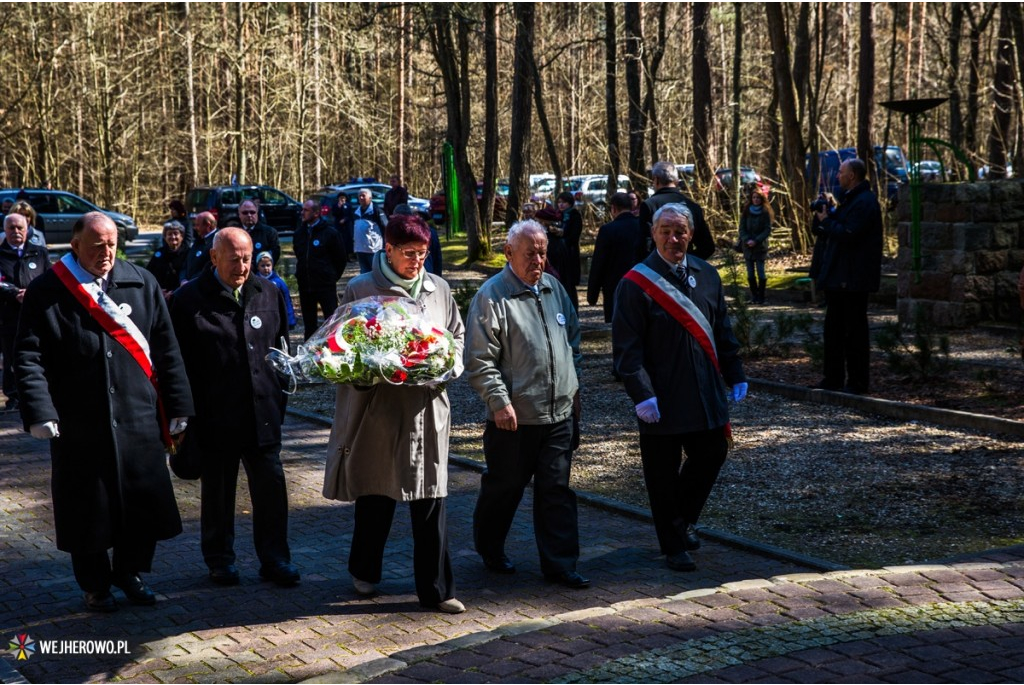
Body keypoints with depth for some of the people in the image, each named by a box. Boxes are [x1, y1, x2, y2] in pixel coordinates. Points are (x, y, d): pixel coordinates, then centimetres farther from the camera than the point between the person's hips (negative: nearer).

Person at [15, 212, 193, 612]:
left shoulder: (142, 284, 6)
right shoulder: (46, 293, -3)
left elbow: (166, 349, 7)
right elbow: (28, 357, -5)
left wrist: (177, 406, 5)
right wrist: (39, 411, -16)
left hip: (139, 418, 3)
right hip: (79, 425, -2)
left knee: (145, 502, 9)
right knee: (87, 508, 7)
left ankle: (128, 571, 31)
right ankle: (95, 584, 25)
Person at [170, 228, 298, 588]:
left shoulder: (269, 293, 7)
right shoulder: (190, 299, -6)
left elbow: (282, 345, 16)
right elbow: (181, 362, -5)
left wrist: (278, 395, 12)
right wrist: (189, 411, -7)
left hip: (263, 410, 3)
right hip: (216, 416, -3)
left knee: (271, 488, 4)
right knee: (217, 491, 10)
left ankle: (274, 558, 16)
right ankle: (220, 559, 24)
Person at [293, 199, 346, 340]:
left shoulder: (330, 233, -7)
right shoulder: (299, 234, 8)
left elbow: (341, 258, -1)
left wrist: (332, 276, 2)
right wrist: (301, 274, 15)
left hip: (326, 286, -5)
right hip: (305, 286, 5)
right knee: (309, 323, 11)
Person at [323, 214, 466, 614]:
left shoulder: (439, 290, 9)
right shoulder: (361, 290, -2)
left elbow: (457, 336, 18)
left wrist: (448, 364, -2)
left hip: (427, 408, 2)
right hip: (379, 406, -2)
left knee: (431, 499, 1)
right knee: (375, 496, 11)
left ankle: (435, 589, 7)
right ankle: (364, 571, 34)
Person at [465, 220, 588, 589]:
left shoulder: (553, 288, 11)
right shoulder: (492, 296, -10)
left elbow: (573, 339, 23)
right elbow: (479, 360, -13)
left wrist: (574, 387, 18)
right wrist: (499, 402, -17)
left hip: (559, 412, 5)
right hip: (514, 417, -5)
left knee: (556, 490, 5)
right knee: (504, 488, 9)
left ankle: (560, 564, 9)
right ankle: (489, 549, 31)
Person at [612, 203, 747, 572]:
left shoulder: (706, 275, 6)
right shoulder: (636, 283, -11)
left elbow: (722, 330, 14)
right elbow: (627, 347, -13)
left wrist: (735, 376, 10)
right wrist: (642, 395, -19)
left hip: (705, 393, 5)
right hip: (661, 399, -5)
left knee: (712, 454, 12)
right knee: (664, 473, 5)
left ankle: (683, 519, 37)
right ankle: (674, 546, 20)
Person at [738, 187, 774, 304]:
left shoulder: (765, 213, -1)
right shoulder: (746, 212, 6)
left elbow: (768, 230, -6)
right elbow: (742, 228, 3)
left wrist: (756, 241, -16)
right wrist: (747, 240, -13)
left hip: (760, 247, -3)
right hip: (747, 247, 3)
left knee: (760, 272, -6)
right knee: (750, 273, 3)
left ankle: (761, 296, -1)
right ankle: (754, 296, 10)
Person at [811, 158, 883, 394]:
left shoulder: (864, 202, -15)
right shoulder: (848, 199, 19)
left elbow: (848, 234, -26)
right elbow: (834, 231, 20)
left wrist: (826, 221, -11)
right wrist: (823, 217, 1)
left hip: (853, 278, -10)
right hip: (839, 277, 10)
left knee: (854, 330, -4)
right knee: (833, 328, 12)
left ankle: (857, 382, 2)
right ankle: (834, 378, 19)